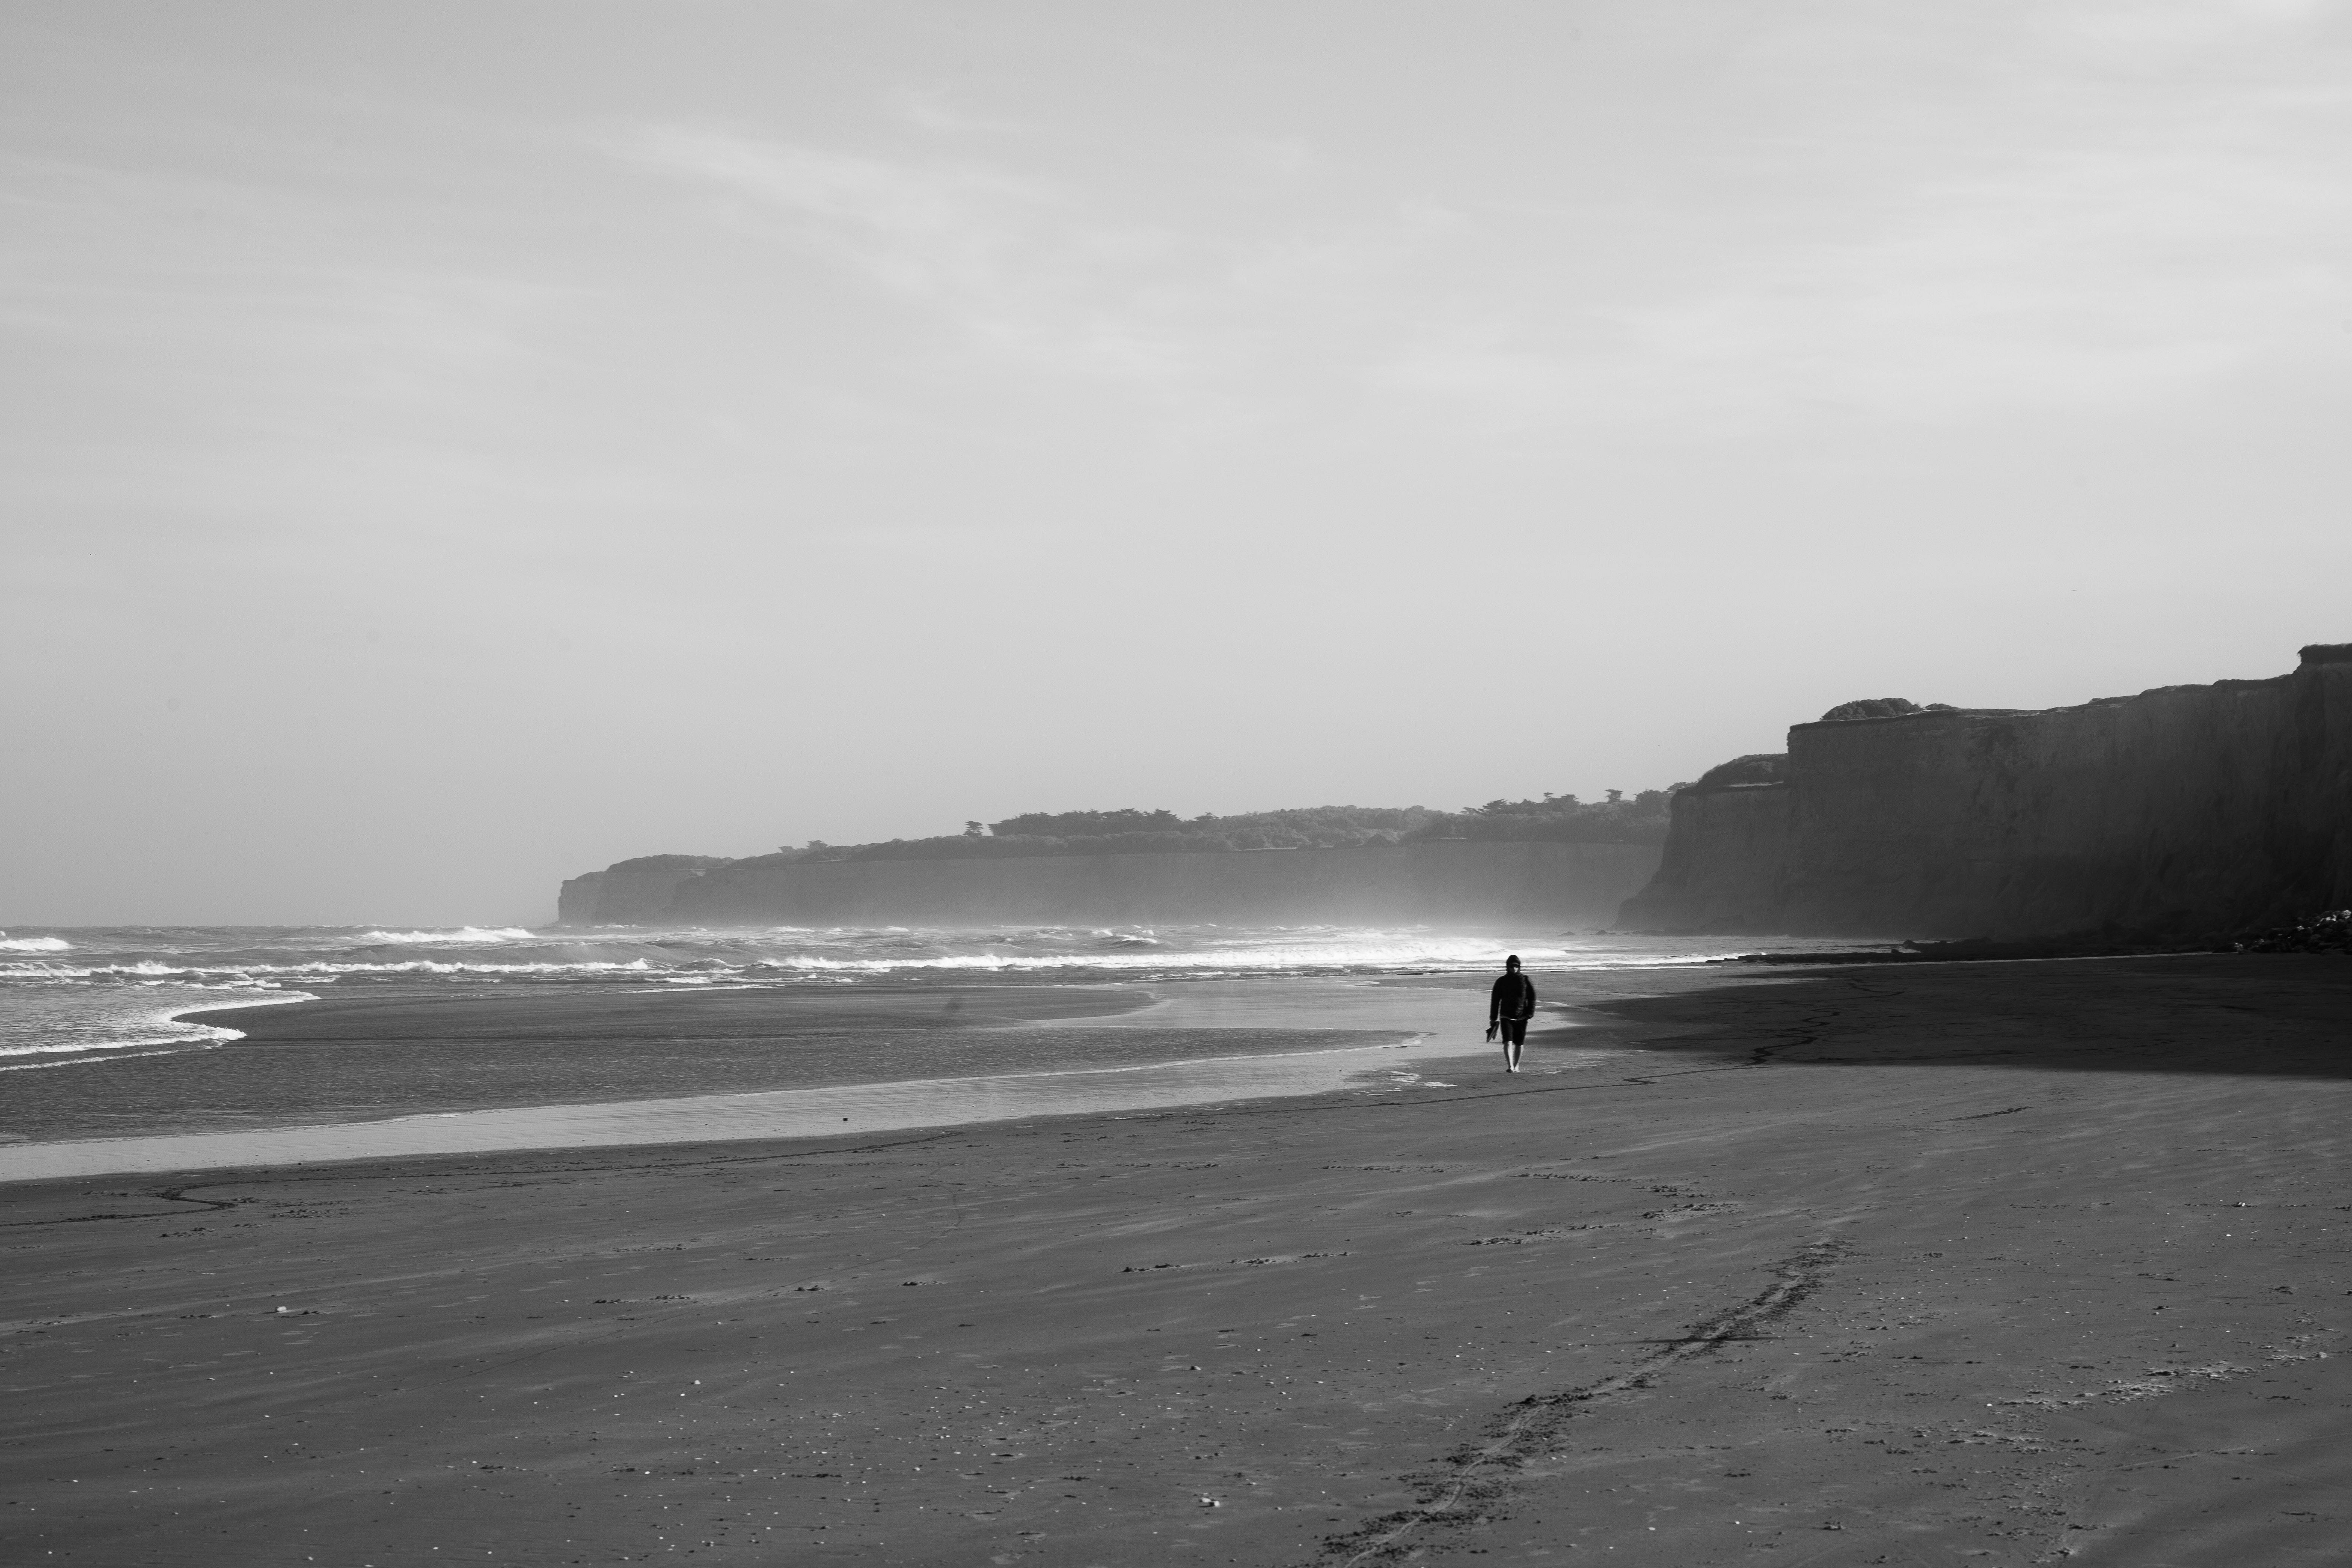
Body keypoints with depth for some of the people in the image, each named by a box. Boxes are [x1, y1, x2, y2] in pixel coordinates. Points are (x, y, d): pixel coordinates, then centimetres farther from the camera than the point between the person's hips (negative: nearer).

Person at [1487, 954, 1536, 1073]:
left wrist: (1530, 1013, -7)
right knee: (1508, 1042, -16)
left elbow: (1532, 998, 5)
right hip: (1506, 1017, -1)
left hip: (1521, 1017, 1)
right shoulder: (1501, 982, 4)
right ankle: (1510, 1067, -23)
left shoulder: (1526, 981, 4)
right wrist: (1493, 1019, 6)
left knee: (1519, 1043, 7)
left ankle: (1516, 1066, 23)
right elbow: (1495, 1001, 8)